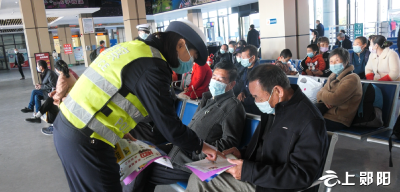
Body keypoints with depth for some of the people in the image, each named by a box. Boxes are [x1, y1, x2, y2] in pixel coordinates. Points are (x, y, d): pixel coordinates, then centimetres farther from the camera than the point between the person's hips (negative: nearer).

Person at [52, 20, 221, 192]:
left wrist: (118, 129, 21)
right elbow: (169, 126, -16)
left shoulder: (133, 47, 9)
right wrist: (200, 146, -1)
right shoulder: (152, 66, -18)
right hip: (85, 142, -9)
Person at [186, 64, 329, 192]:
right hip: (258, 175, 8)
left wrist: (248, 171, -26)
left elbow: (302, 175, -24)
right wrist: (242, 153, -2)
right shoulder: (273, 108, 5)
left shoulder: (310, 123, -21)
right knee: (198, 178, -6)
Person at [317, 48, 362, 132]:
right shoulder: (333, 76, 15)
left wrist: (322, 93, -2)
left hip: (339, 121, -8)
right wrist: (325, 100, -11)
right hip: (327, 113, 8)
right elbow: (319, 94, 12)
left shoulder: (352, 78, -11)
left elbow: (335, 99, -21)